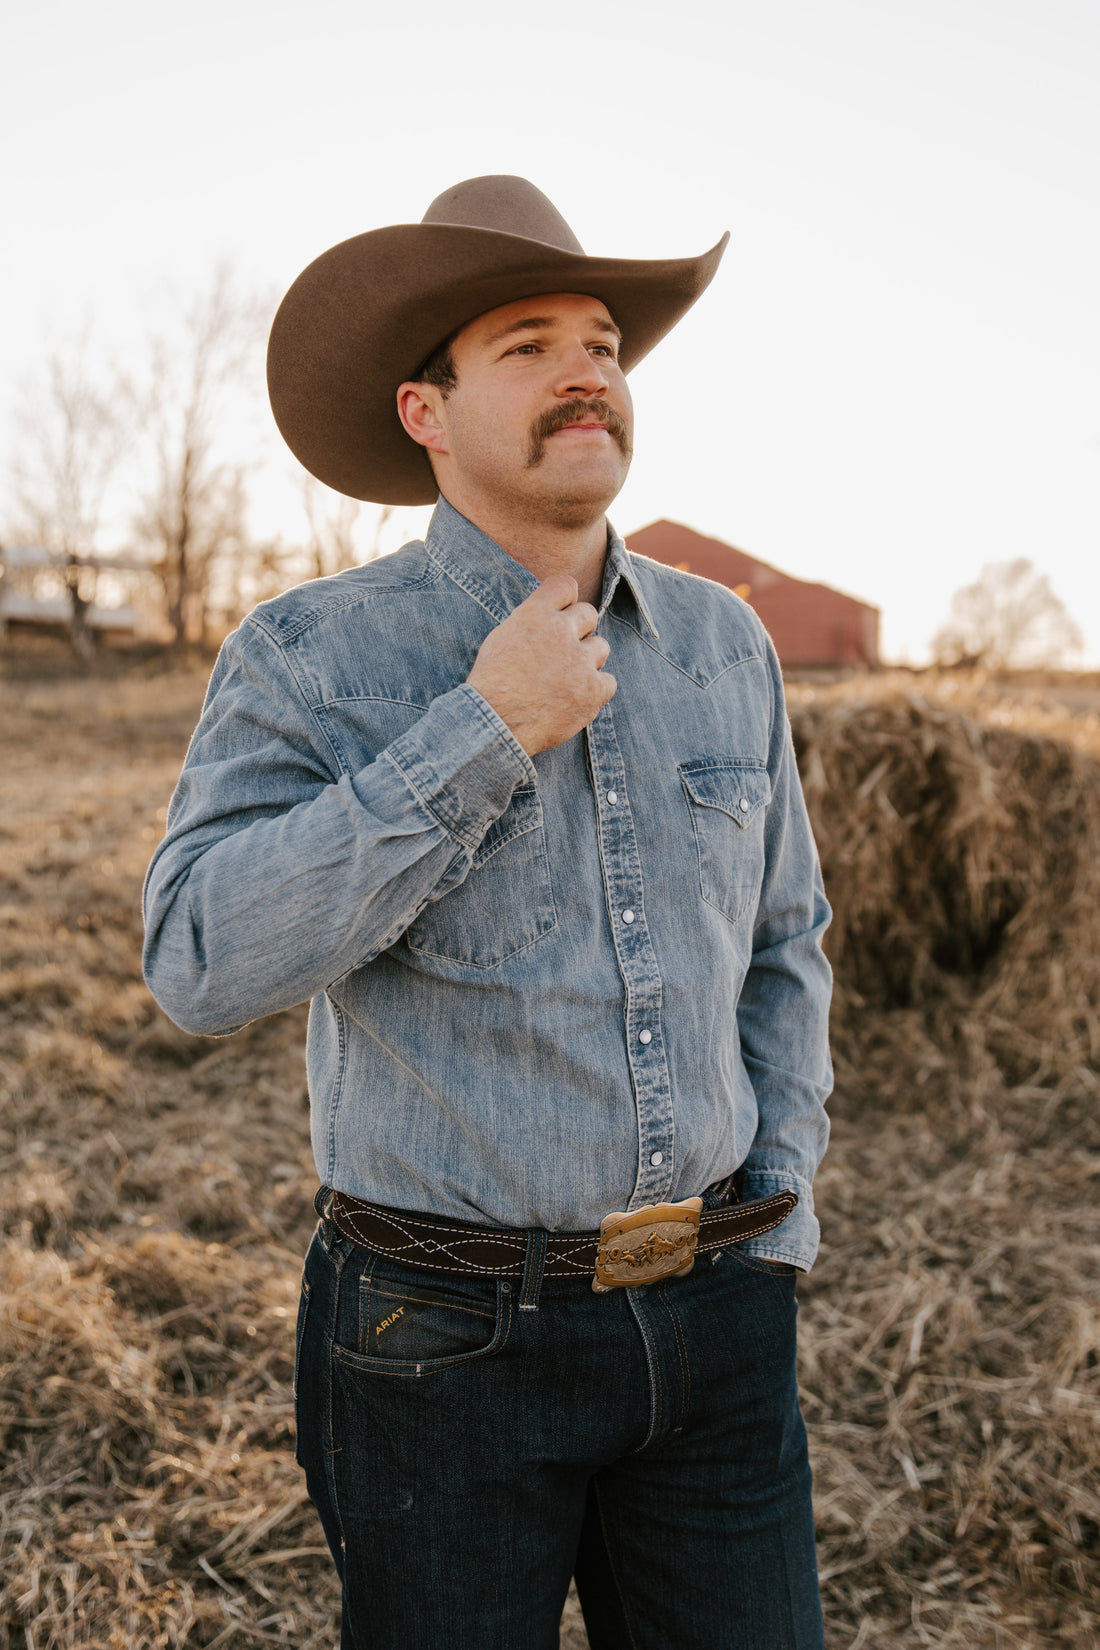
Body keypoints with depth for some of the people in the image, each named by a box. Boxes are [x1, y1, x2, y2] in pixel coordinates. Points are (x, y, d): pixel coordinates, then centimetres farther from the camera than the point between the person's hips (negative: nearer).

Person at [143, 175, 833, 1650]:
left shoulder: (723, 643, 4)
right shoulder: (308, 657, -9)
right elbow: (207, 962, -23)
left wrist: (778, 1217, 5)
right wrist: (483, 733, -24)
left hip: (716, 1324, 4)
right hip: (451, 1340, -3)